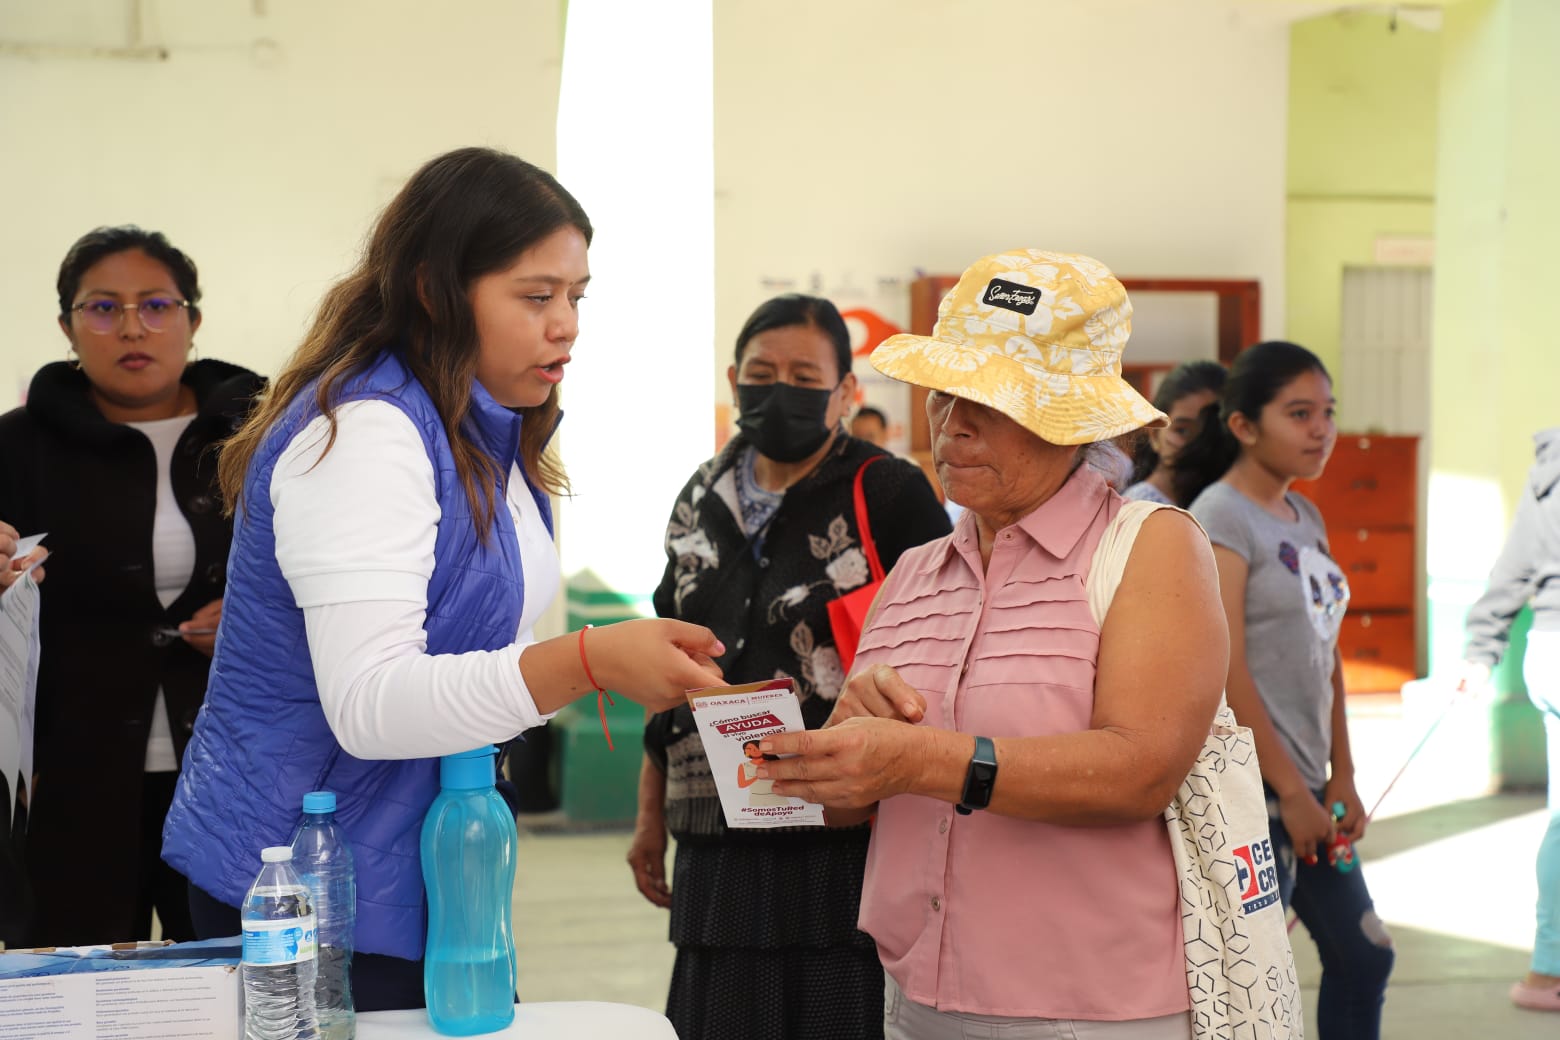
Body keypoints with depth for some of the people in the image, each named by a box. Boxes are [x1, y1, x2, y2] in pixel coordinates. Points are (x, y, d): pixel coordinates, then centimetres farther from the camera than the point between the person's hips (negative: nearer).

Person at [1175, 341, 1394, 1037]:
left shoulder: (1305, 518, 14)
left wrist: (1340, 779, 9)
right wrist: (1290, 791, -16)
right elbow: (1224, 669, -18)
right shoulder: (1221, 516, -12)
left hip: (1303, 784, 9)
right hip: (1248, 787, -9)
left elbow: (1325, 656, 15)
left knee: (1363, 957, 13)